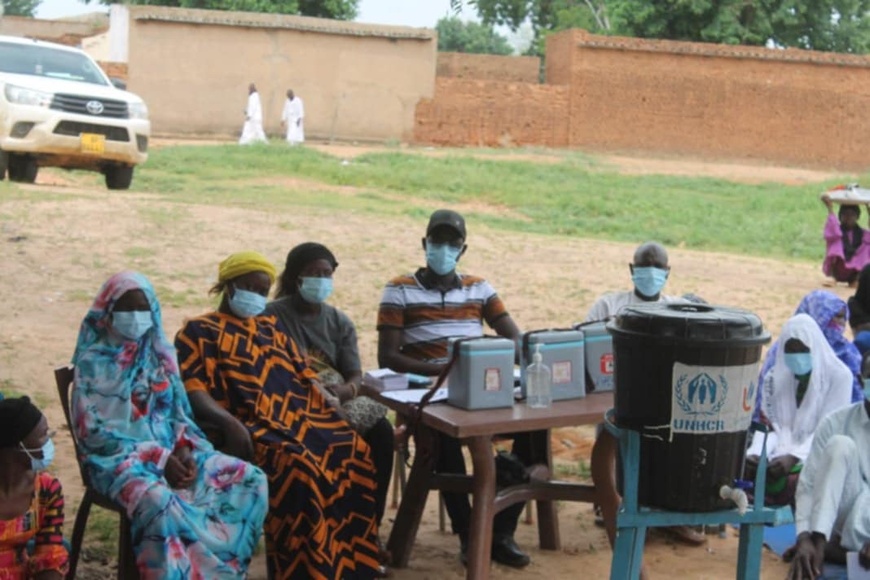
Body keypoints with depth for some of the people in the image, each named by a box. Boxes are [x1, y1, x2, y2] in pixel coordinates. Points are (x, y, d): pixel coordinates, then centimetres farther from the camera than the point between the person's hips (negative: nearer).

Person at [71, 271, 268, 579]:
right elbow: (93, 431, -11)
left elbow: (180, 412, 13)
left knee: (251, 480, -12)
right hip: (118, 457, -6)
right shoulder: (93, 362, -5)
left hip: (171, 449, 6)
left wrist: (184, 450, -9)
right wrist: (158, 458, -16)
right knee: (159, 501, -39)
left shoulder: (161, 353, 11)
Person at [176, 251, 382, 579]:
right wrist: (229, 423, -22)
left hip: (300, 416, 6)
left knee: (354, 451, -19)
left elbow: (304, 375, 24)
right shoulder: (200, 331, 8)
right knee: (296, 465, -34)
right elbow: (191, 389, -5)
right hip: (251, 425, -6)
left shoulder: (272, 327, 27)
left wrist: (331, 411, 5)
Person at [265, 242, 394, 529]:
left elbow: (356, 377, 6)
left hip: (338, 399, 4)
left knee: (381, 429, -23)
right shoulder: (274, 315, 2)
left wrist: (344, 391, -20)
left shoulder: (339, 322, 15)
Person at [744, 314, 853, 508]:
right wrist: (756, 453, -17)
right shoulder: (775, 376, 10)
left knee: (795, 480, -37)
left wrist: (795, 457, -24)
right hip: (781, 452, 4)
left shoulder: (838, 376, -2)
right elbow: (768, 425, 6)